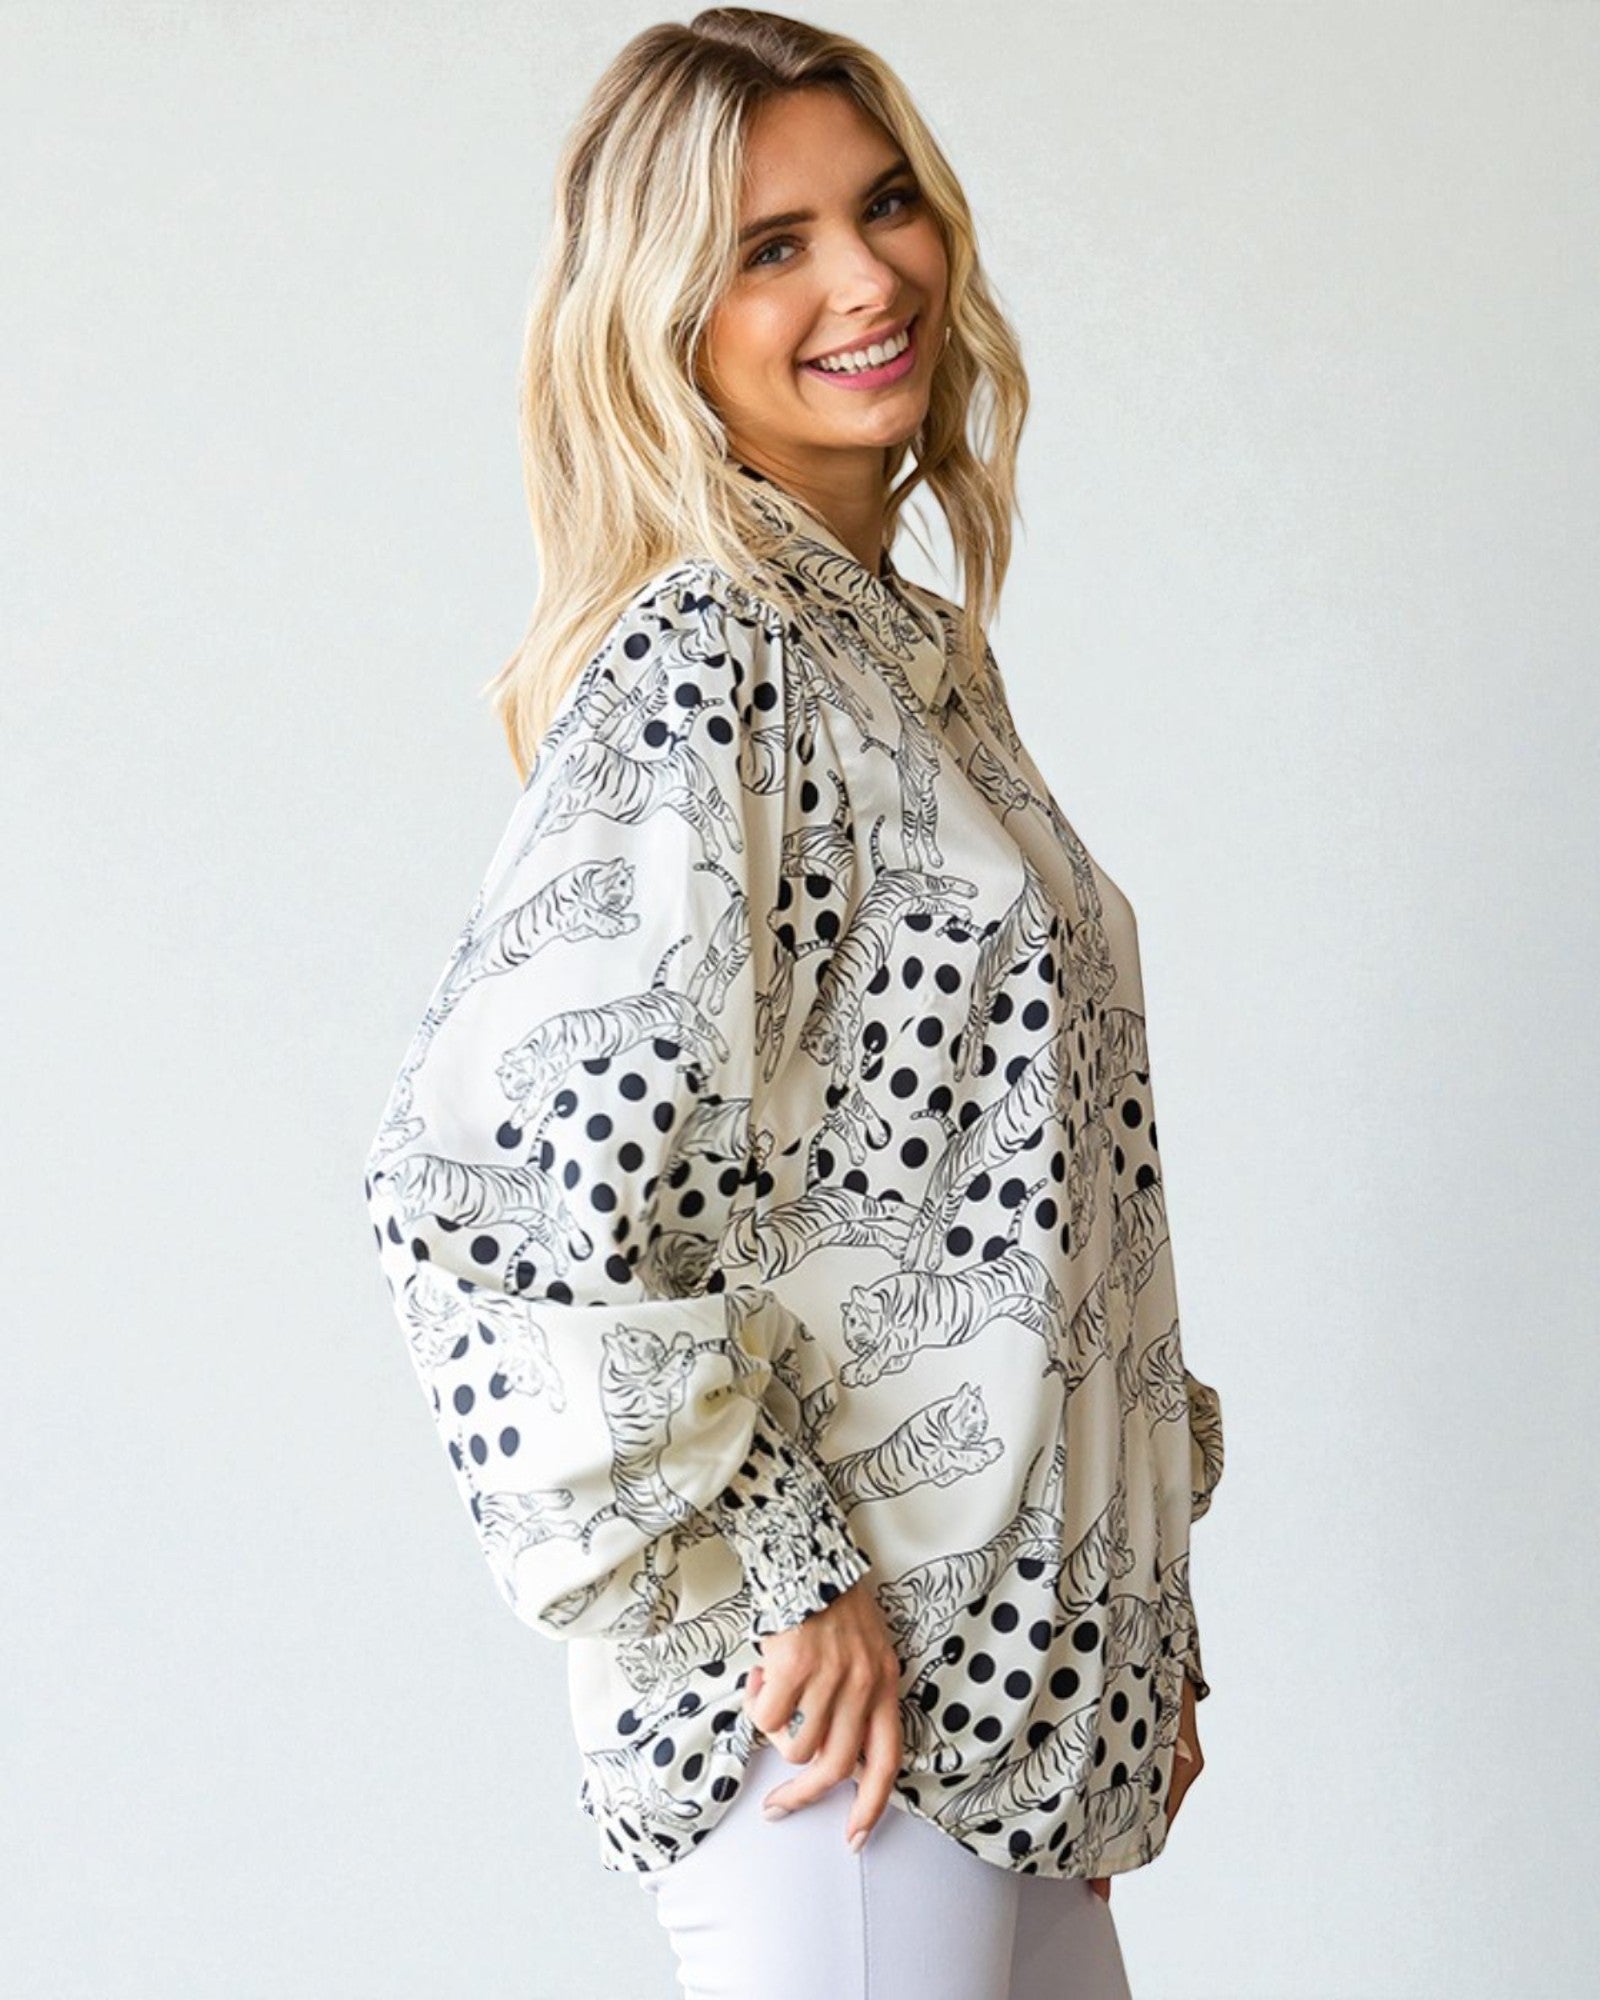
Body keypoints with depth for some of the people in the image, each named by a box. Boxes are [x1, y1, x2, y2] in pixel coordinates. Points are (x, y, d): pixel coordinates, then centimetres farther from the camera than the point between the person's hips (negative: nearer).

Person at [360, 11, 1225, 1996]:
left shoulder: (909, 648, 13)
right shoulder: (706, 659, -15)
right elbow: (492, 1163, -27)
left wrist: (1143, 1632, 17)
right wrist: (776, 1586, -20)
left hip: (1005, 1686, 9)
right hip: (841, 1691, -9)